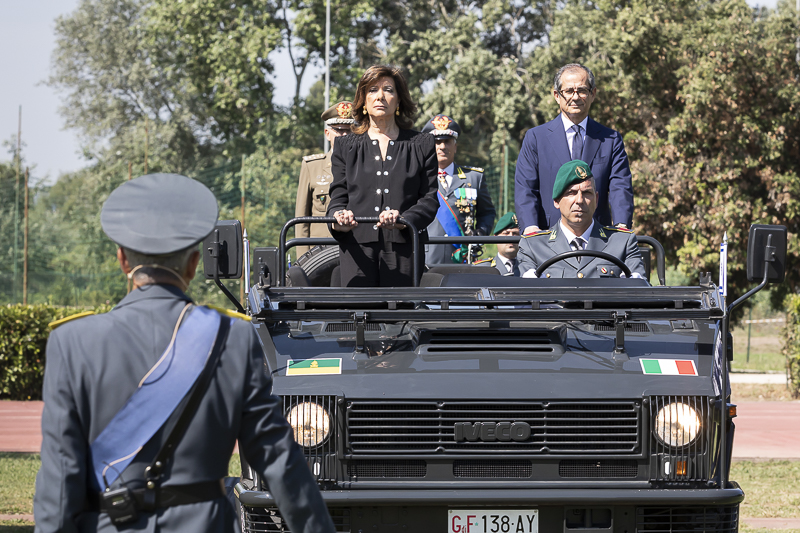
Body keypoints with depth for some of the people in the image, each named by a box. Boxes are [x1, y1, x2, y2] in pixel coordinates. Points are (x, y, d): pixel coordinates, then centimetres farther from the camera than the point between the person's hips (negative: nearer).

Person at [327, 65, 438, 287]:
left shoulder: (422, 145, 13)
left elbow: (430, 198, 5)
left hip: (404, 247, -1)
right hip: (358, 249, 1)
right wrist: (339, 218, -12)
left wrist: (405, 220, -15)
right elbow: (338, 196, 12)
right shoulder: (345, 147, 17)